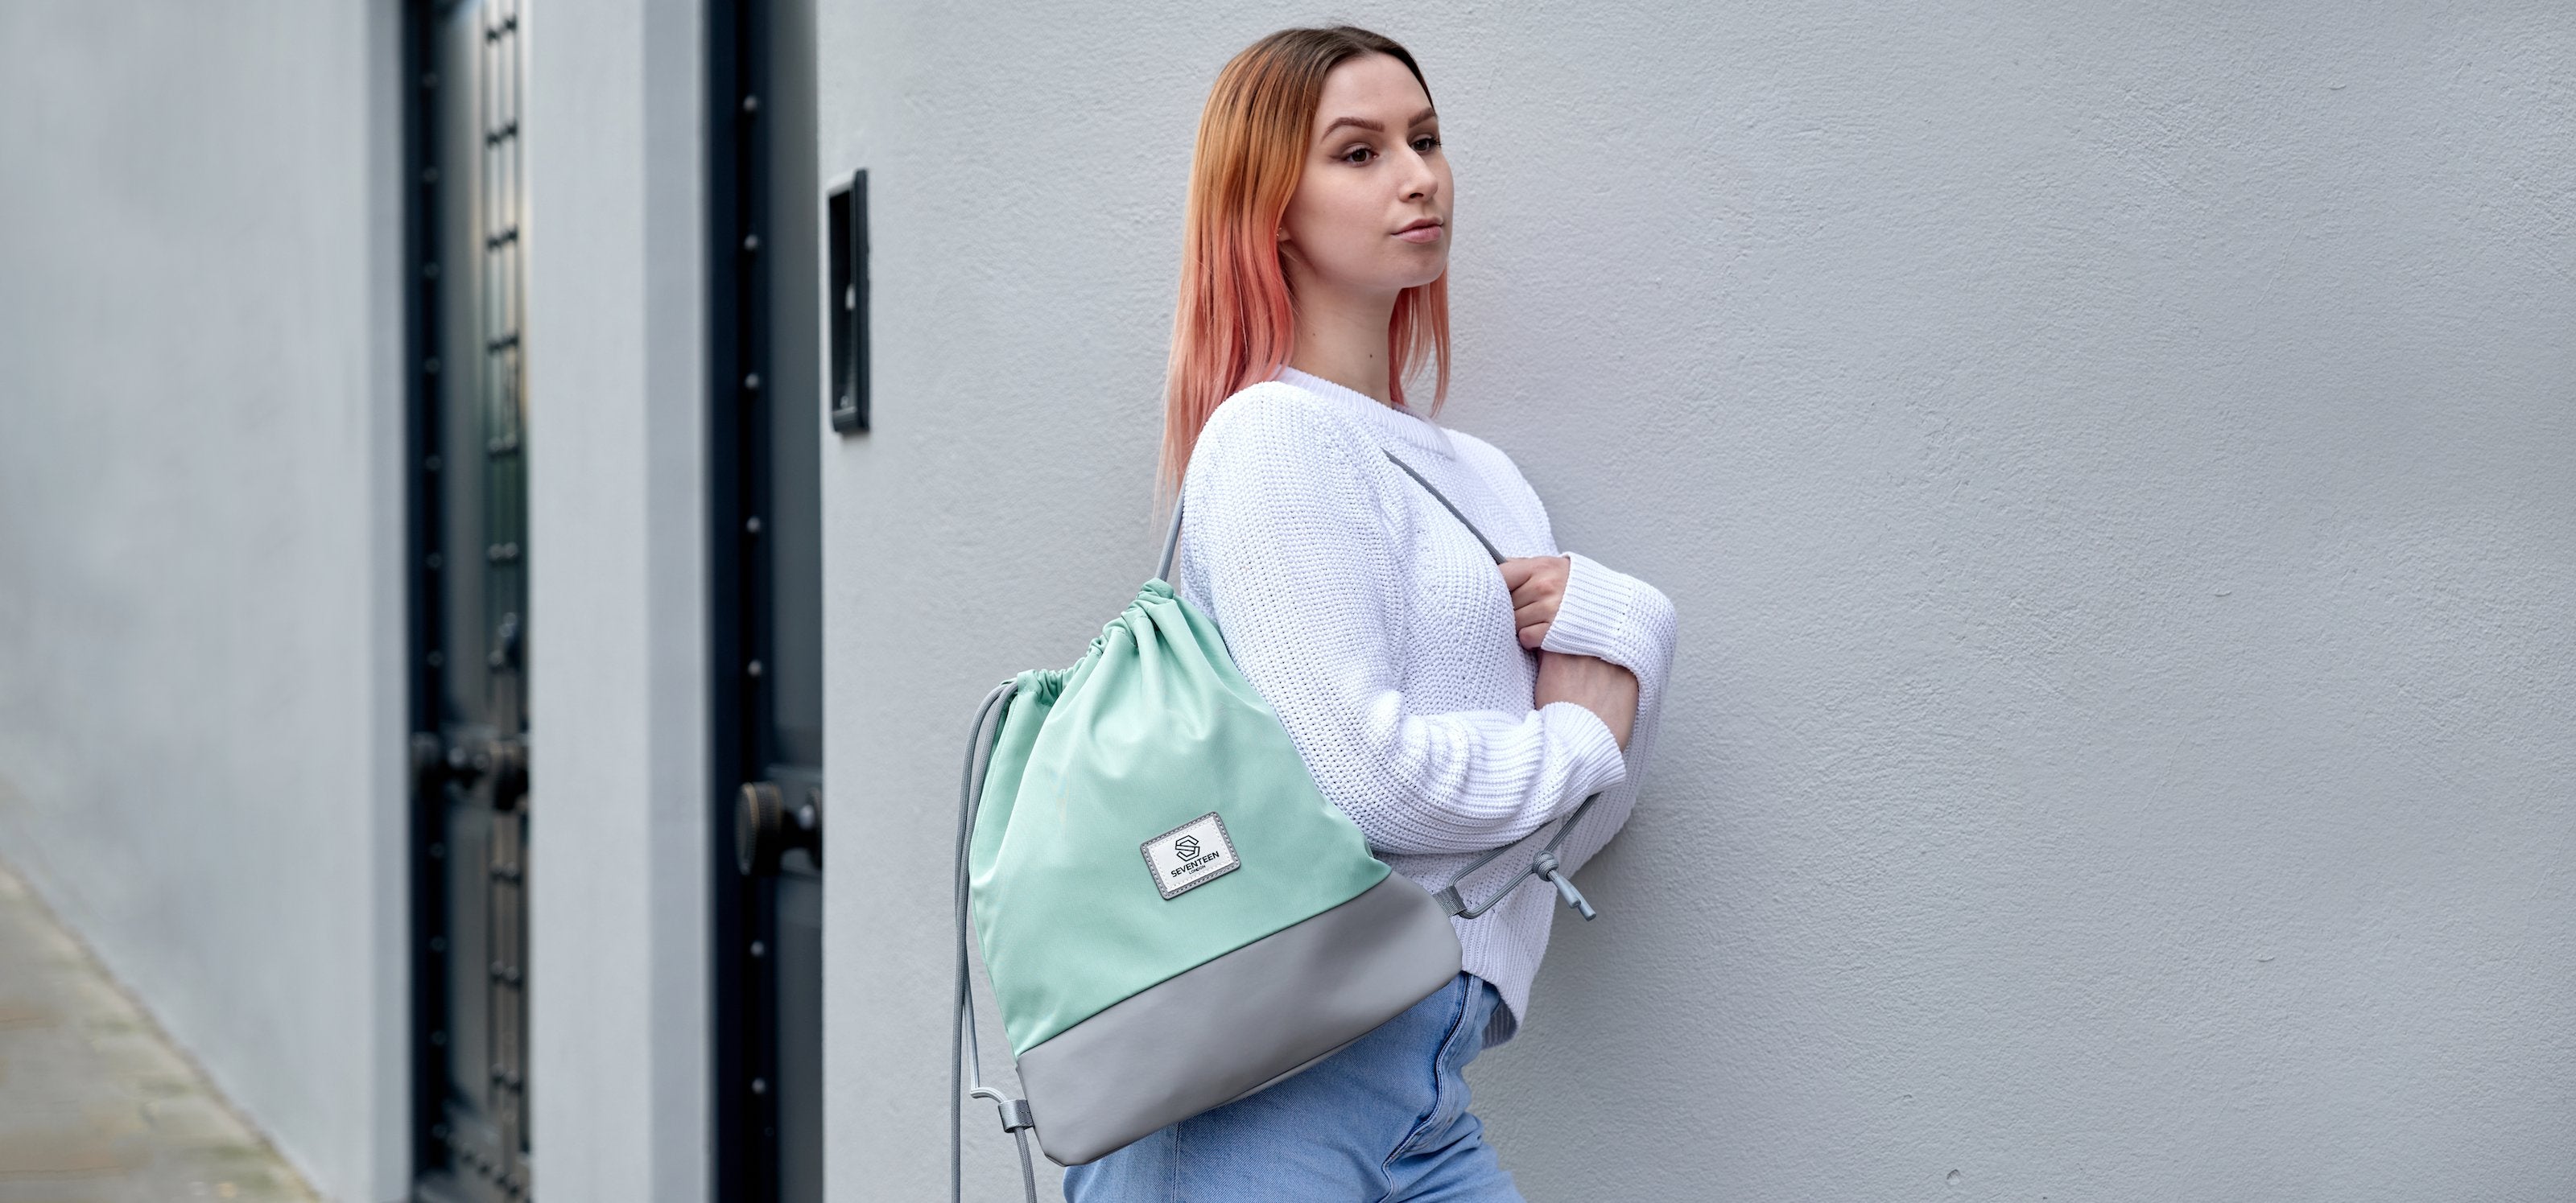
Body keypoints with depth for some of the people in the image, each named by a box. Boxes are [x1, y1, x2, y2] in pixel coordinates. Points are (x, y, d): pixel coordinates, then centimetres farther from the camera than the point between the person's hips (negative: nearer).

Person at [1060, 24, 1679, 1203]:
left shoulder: (1482, 476, 19)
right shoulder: (1277, 436, -6)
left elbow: (1581, 825, 17)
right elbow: (1364, 773, -18)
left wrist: (1614, 624, -1)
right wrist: (1580, 741, 0)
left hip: (1421, 1089, 8)